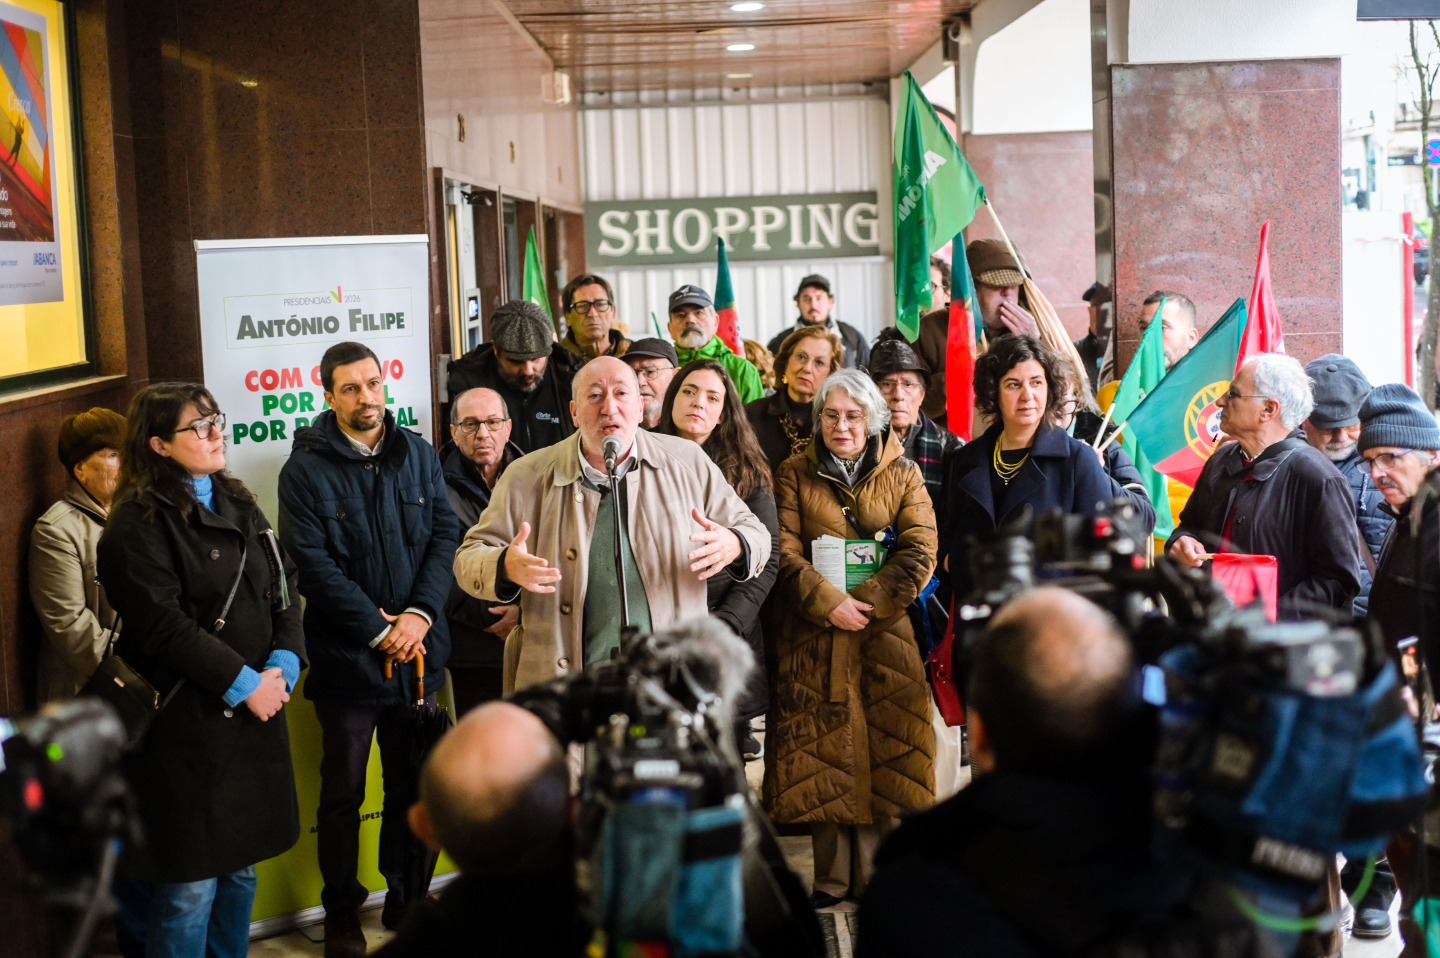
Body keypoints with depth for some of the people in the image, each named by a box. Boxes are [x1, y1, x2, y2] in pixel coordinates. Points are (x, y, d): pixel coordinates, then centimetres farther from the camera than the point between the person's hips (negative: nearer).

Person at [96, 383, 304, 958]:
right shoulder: (139, 522, -11)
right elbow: (163, 625, -18)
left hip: (256, 712, 7)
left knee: (240, 869, 15)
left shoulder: (237, 503, 13)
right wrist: (242, 683, -16)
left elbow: (284, 587, 9)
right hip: (187, 722, -7)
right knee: (191, 886, -1)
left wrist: (284, 665, -6)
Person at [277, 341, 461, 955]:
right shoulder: (306, 470, -5)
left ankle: (405, 897, 29)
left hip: (417, 650, 3)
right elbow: (313, 563, -12)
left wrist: (420, 613, -12)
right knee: (344, 792, 7)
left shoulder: (418, 456, 6)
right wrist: (377, 629, -15)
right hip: (346, 655, -3)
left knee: (412, 786, 13)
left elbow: (445, 536, 1)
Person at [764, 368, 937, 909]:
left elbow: (920, 553, -2)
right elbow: (785, 554, -1)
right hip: (813, 637, 0)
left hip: (885, 636, 0)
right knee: (823, 758, 0)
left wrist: (866, 604, -12)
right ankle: (833, 878, 8)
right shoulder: (794, 474, 8)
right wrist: (829, 603, -14)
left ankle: (878, 876, 8)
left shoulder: (903, 476, 8)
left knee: (884, 754, -1)